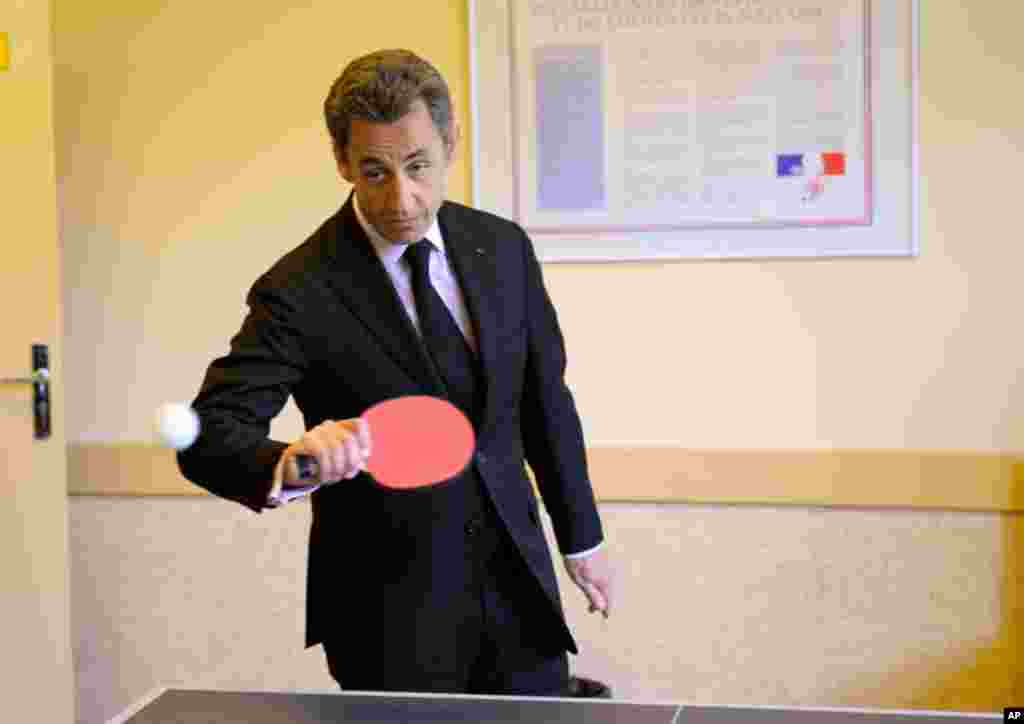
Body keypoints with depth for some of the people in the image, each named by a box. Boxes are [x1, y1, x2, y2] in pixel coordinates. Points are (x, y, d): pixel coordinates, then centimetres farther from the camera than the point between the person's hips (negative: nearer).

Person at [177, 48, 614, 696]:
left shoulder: (504, 248, 0)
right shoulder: (298, 294, -16)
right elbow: (209, 435, -22)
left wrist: (582, 534, 18)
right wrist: (290, 464, -43)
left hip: (519, 593, 5)